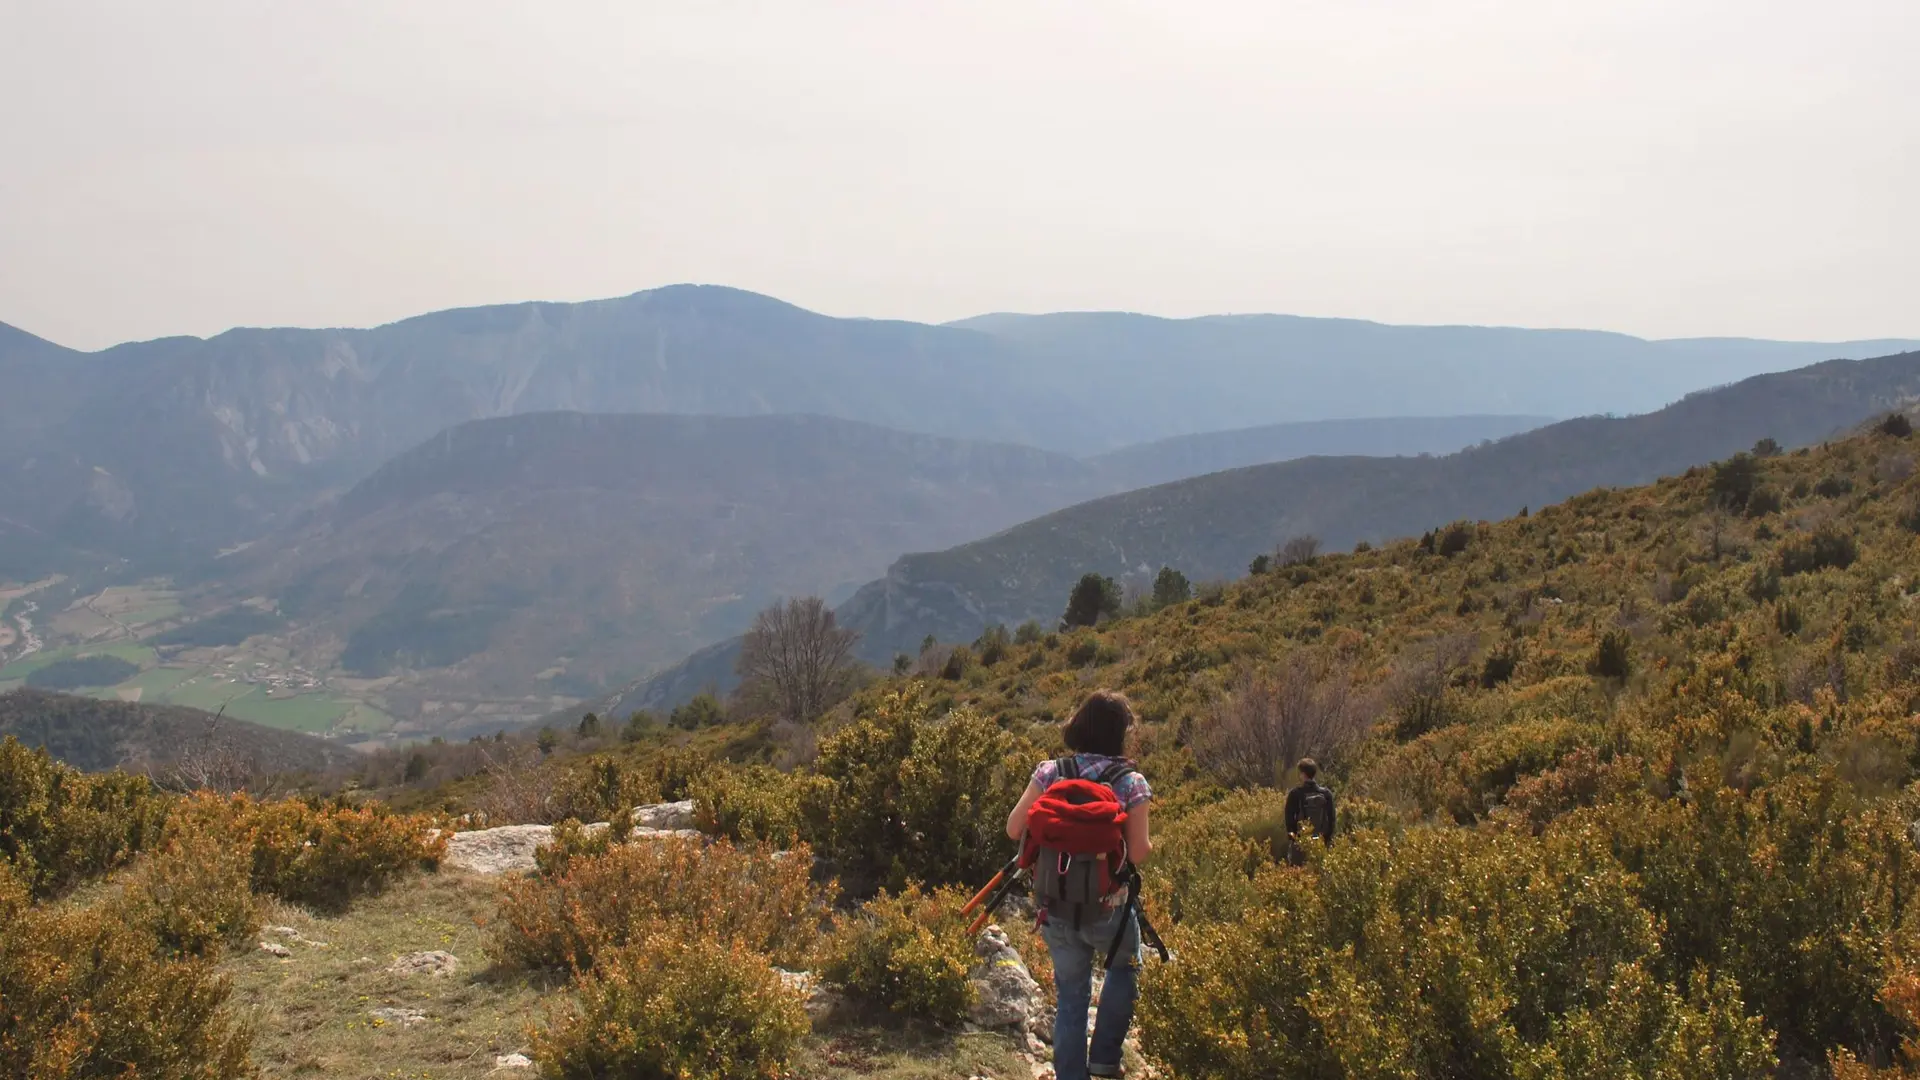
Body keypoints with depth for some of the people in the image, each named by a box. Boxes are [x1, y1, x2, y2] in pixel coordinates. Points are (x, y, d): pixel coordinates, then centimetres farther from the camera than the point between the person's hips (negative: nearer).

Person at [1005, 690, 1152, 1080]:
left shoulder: (1050, 773, -4)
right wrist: (1149, 844, 9)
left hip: (1056, 908, 2)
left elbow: (1014, 829, -3)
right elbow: (1138, 853, -13)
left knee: (1071, 994, 15)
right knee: (1124, 969, 27)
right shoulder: (1131, 783, -11)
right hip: (1108, 909, -2)